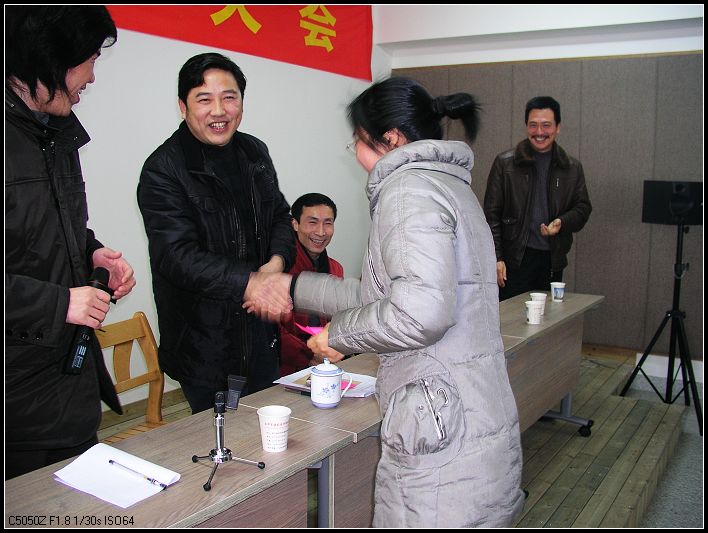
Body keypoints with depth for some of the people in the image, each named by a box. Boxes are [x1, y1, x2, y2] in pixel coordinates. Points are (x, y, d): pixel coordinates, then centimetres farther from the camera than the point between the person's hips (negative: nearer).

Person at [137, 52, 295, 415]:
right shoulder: (163, 170, -15)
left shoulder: (255, 152, 6)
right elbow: (177, 256, -23)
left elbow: (280, 215, 16)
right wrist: (249, 283, -36)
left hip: (260, 330, 6)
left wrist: (278, 260, -6)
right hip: (203, 341, -6)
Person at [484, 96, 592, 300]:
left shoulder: (572, 168, 8)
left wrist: (562, 222, -10)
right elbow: (492, 213, -2)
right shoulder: (505, 163, -1)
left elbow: (583, 207, 13)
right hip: (514, 259, -3)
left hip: (553, 261, 3)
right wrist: (496, 257, -8)